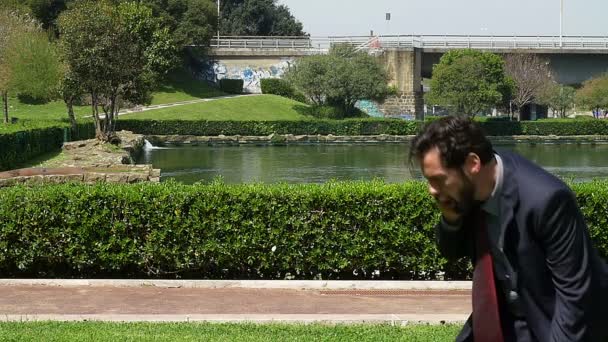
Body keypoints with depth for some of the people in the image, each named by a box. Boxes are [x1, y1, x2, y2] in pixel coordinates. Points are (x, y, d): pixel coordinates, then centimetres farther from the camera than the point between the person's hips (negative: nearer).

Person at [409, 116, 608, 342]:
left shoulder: (545, 199, -30)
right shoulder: (467, 189, -10)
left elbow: (574, 290, -24)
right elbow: (452, 253, 4)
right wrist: (450, 219, -15)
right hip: (506, 318, 6)